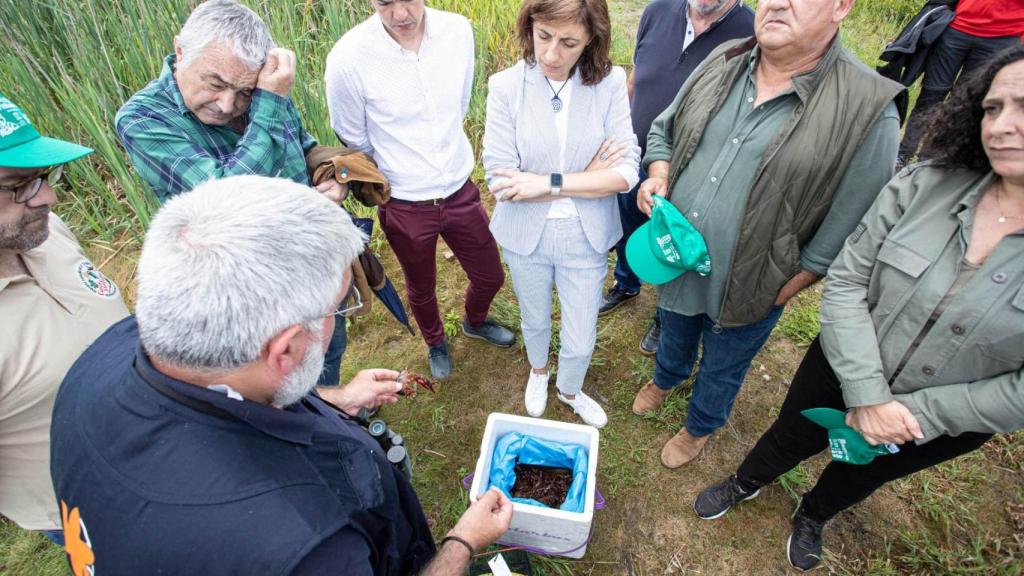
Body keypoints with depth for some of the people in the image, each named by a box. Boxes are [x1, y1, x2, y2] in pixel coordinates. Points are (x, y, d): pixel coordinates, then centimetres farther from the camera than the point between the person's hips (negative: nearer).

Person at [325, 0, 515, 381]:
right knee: (421, 289, 20)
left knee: (491, 276, 18)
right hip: (404, 206, -3)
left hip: (460, 190, 3)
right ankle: (435, 342, 54)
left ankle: (475, 322, 54)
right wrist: (400, 170, 8)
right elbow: (354, 140, -4)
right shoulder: (348, 58, -22)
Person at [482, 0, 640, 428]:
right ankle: (538, 371, 59)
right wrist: (588, 175, -18)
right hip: (527, 236, 0)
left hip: (586, 237, 1)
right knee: (535, 322, 25)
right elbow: (501, 180, -20)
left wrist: (549, 182, -25)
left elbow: (625, 173, -16)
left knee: (581, 340, 15)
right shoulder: (506, 86, -15)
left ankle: (570, 390, 50)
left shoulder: (611, 83, -12)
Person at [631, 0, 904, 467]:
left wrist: (782, 293, -13)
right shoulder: (723, 62, -5)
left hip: (746, 291, -4)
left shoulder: (868, 110, -20)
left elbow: (845, 232, -16)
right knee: (673, 334, 31)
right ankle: (665, 378, 65)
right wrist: (657, 177, -10)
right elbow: (664, 130, 8)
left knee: (720, 371, 22)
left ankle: (699, 427, 54)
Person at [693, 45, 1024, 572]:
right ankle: (745, 484, 56)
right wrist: (866, 392, -22)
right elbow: (845, 282, -17)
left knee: (862, 474, 28)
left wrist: (916, 412, -19)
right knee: (790, 438, 23)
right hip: (842, 370, 0)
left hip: (945, 423, 1)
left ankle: (811, 517, 60)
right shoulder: (922, 186, -19)